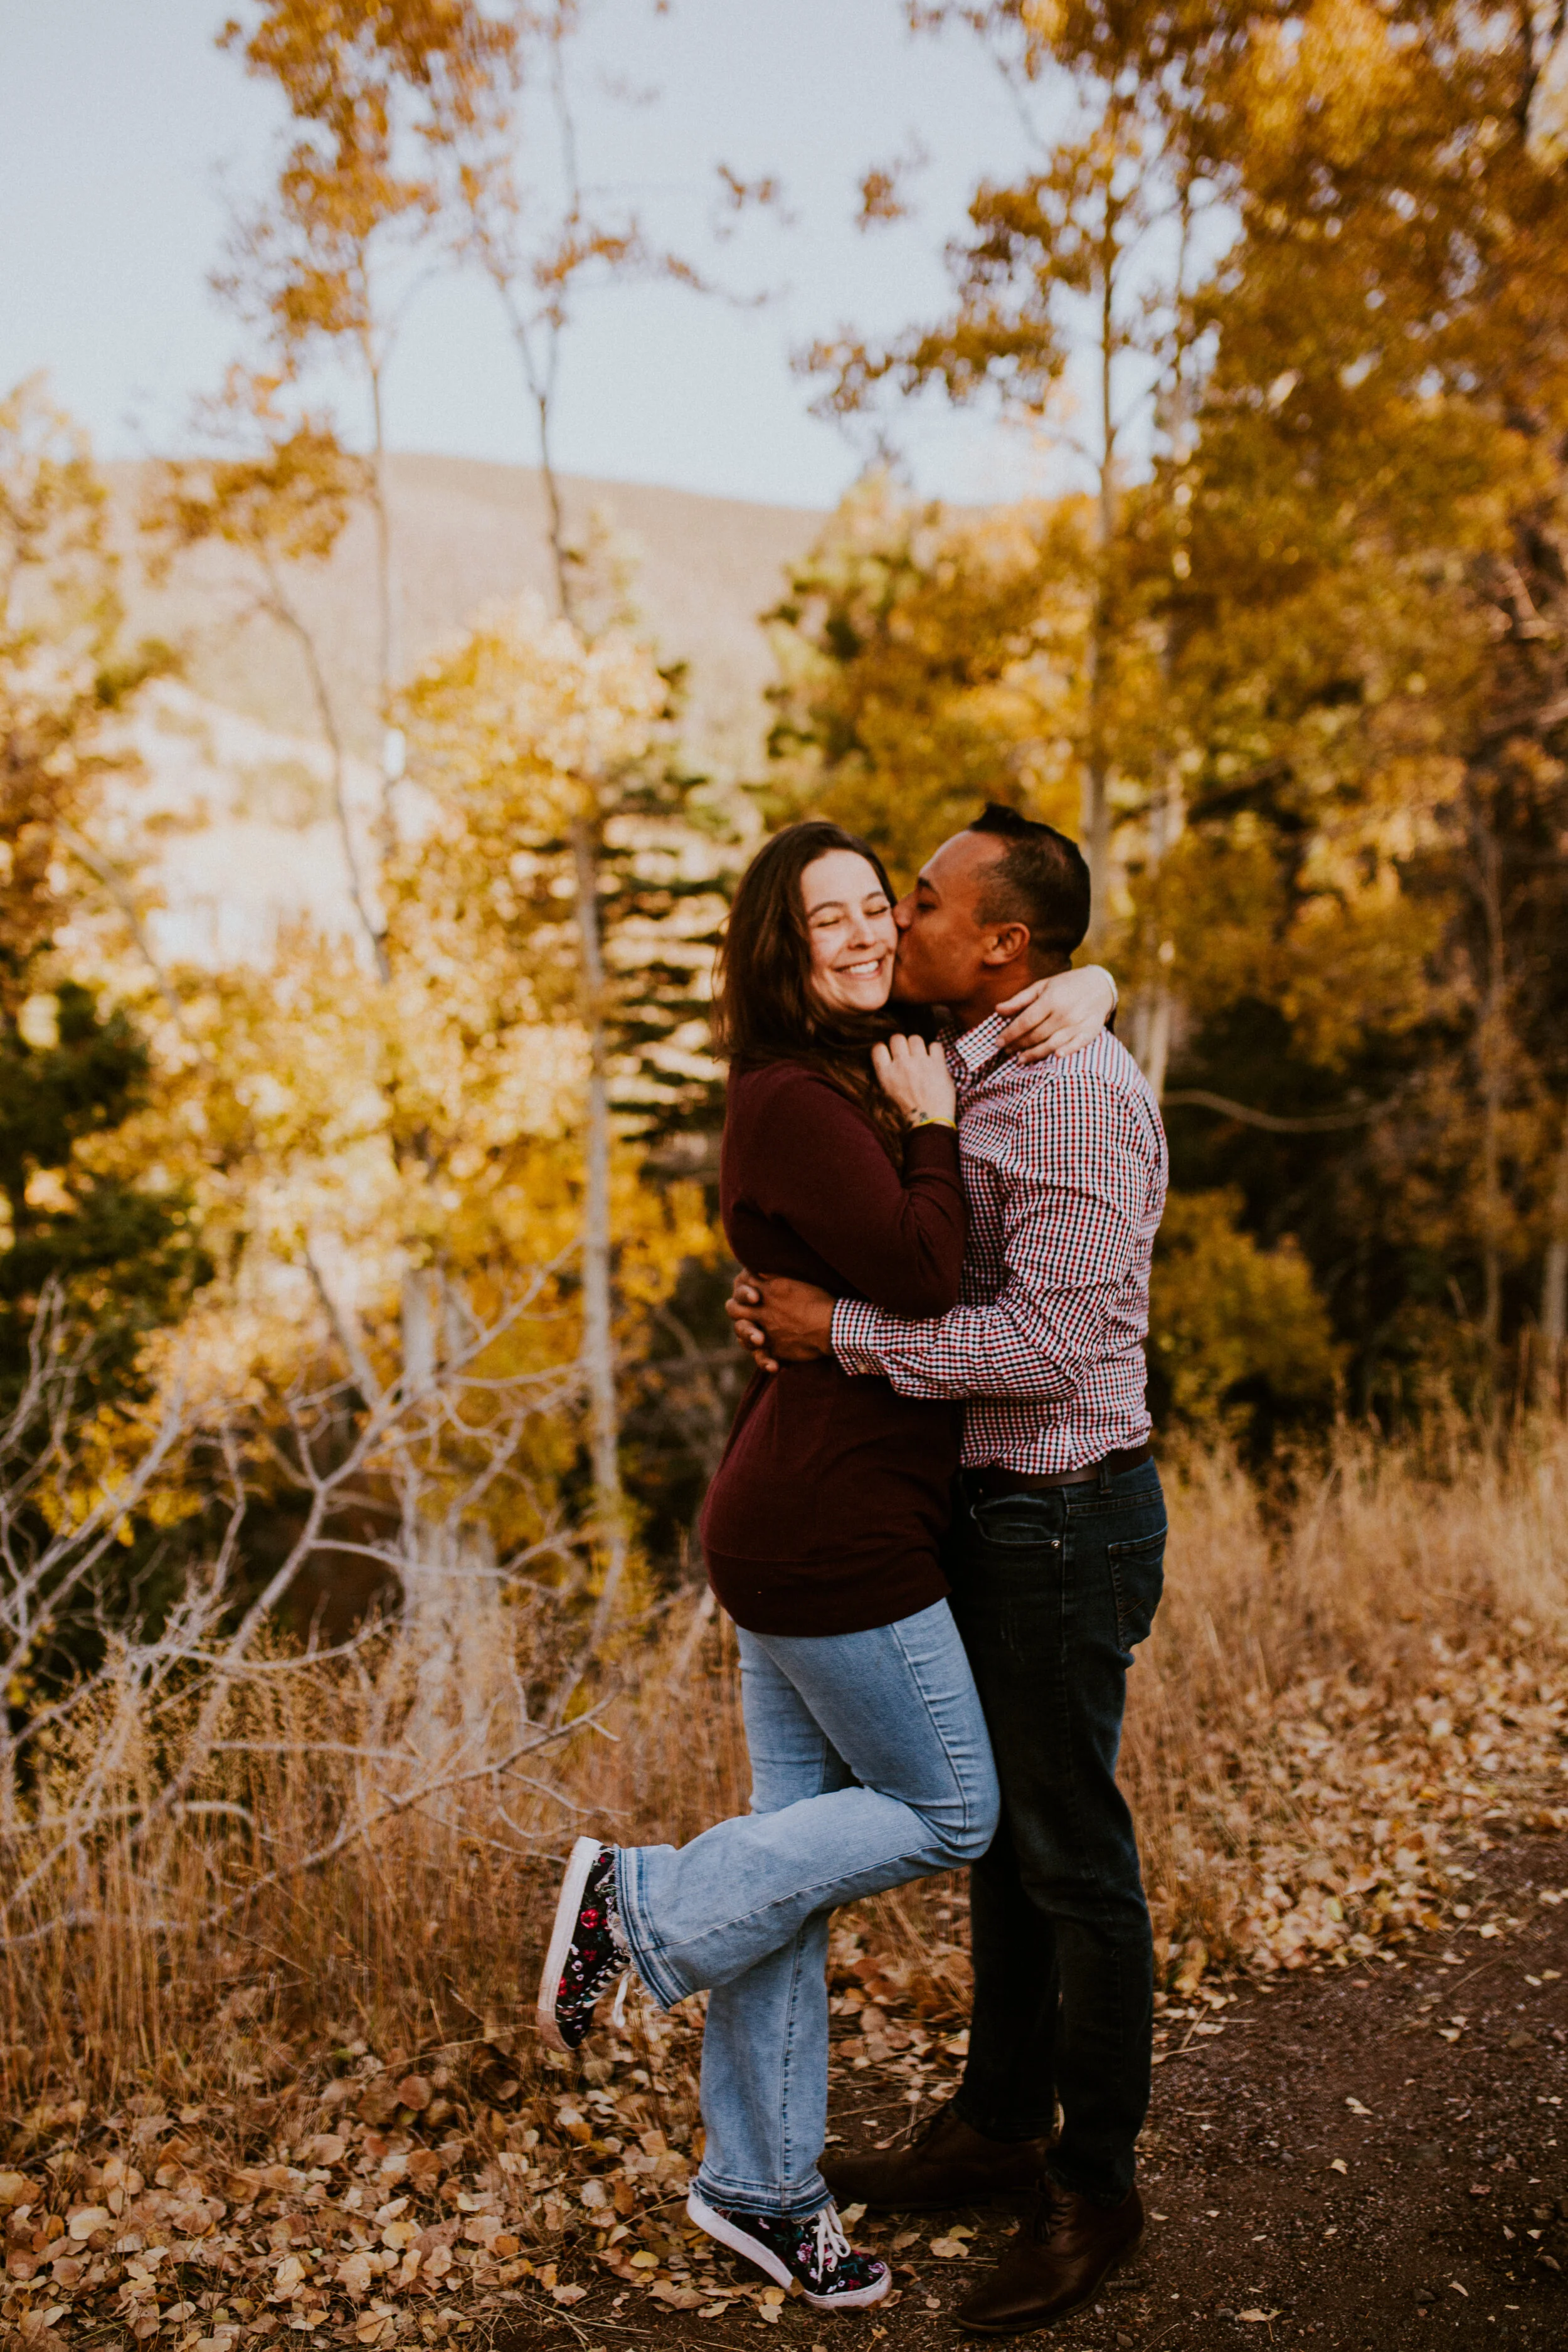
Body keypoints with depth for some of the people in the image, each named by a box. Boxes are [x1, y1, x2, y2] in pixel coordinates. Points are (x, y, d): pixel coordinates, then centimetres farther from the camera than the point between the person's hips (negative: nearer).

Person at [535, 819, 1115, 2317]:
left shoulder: (874, 1073, 14)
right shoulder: (793, 1101, -15)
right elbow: (923, 1280, -24)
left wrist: (1085, 990, 3)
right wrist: (932, 1129, -12)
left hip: (791, 1522, 9)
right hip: (834, 1535, -9)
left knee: (798, 1832, 14)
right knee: (947, 1814, 5)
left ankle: (758, 2189, 26)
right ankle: (639, 1902, 8)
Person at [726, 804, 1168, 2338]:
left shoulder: (1075, 1091, -21)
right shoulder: (969, 1083, 10)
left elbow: (1049, 1339, -27)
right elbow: (919, 1283, 14)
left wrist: (842, 1335, -21)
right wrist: (776, 1304, -6)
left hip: (1063, 1520, -9)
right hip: (985, 1507, 10)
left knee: (1070, 1853, 3)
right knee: (1000, 1827, 19)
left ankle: (1095, 2187, 20)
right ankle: (998, 2125, 34)